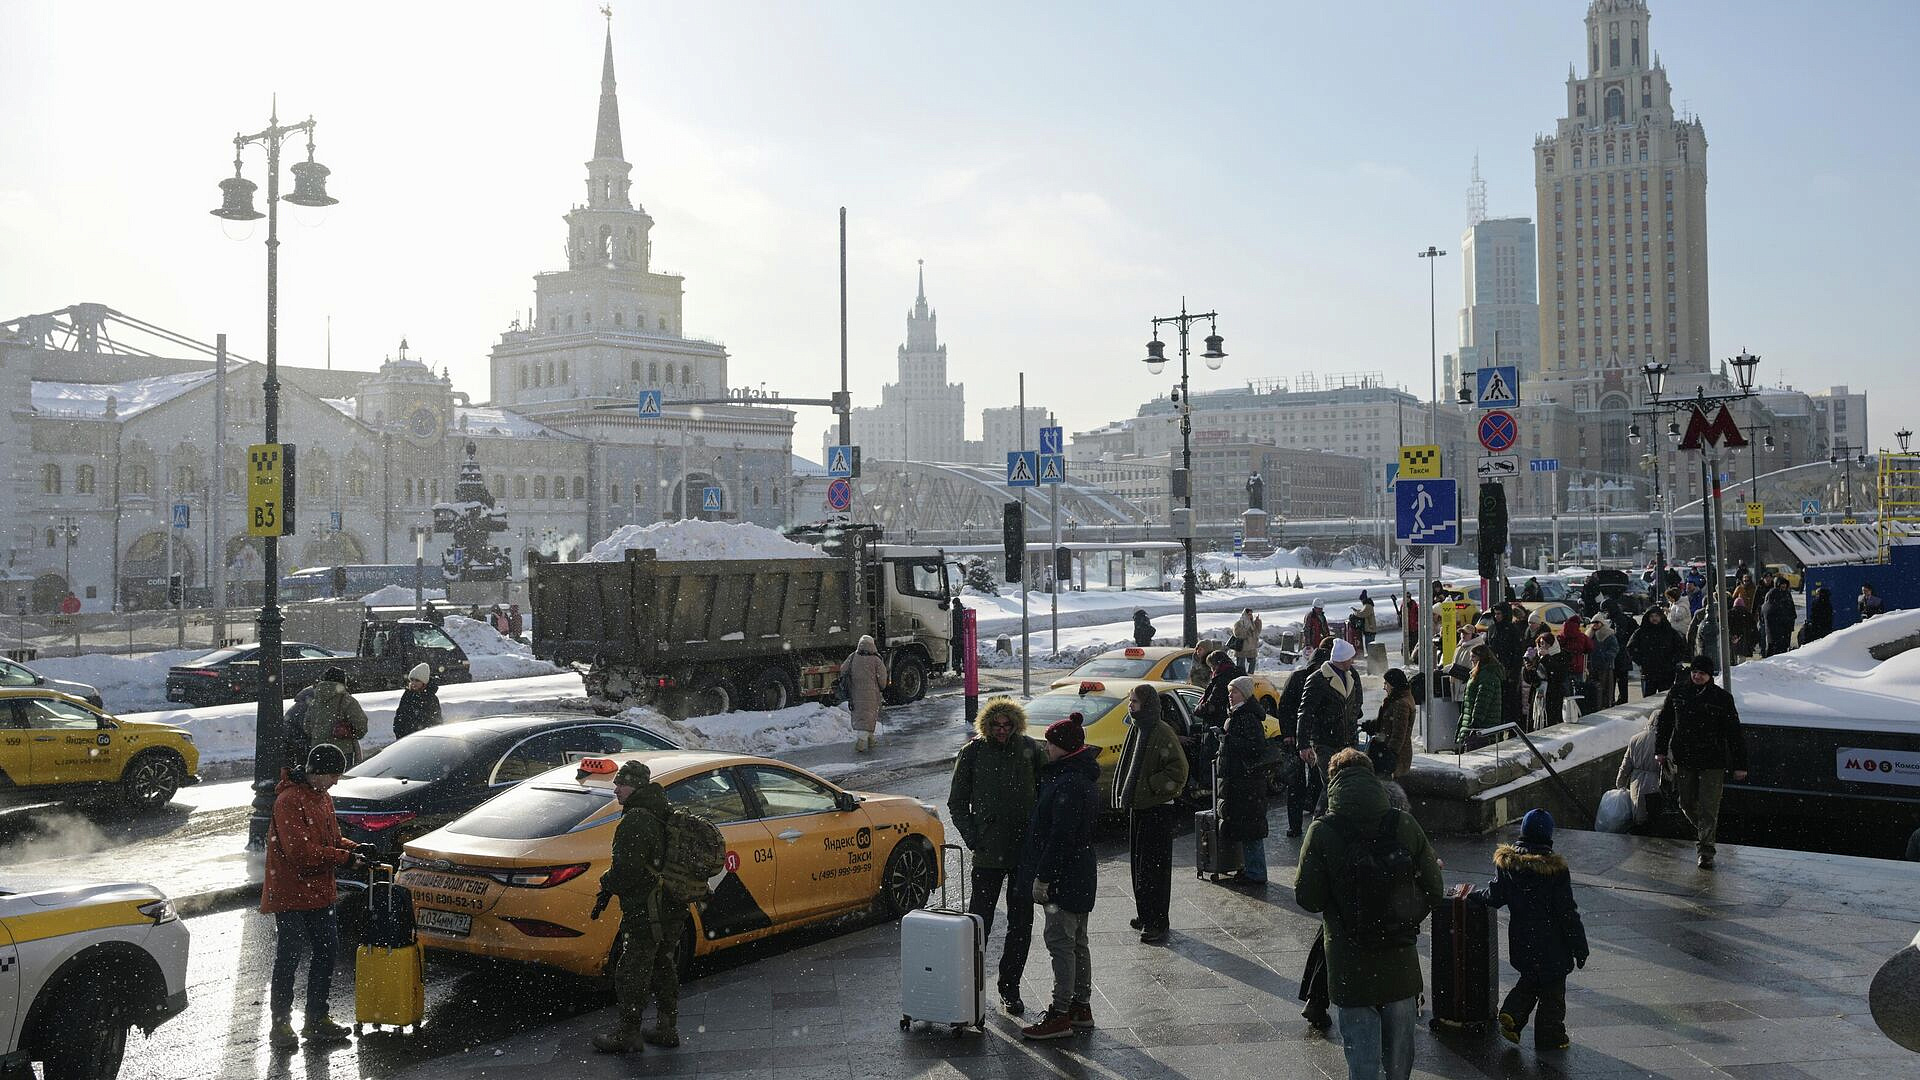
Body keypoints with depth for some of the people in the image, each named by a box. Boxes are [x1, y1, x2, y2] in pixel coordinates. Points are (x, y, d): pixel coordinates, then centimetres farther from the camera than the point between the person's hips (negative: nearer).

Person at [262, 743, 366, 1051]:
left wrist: (354, 848, 0)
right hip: (290, 895, -9)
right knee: (288, 958, -3)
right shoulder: (289, 800, -18)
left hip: (320, 893, 9)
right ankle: (280, 1024, 9)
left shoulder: (323, 798, 12)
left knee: (326, 953, 12)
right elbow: (301, 851, -25)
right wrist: (346, 857, -21)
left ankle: (316, 1019, 23)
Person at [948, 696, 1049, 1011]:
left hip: (1026, 851, 2)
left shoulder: (1029, 749, 3)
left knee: (1021, 923, 9)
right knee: (980, 920, -1)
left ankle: (1010, 987, 21)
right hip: (989, 853, -2)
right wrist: (973, 839, -6)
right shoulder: (973, 752, -1)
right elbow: (956, 803, 5)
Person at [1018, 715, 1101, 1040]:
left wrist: (1043, 876, -20)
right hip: (1079, 873, 11)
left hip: (1064, 876, -11)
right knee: (1076, 942, 16)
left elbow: (1061, 835, -24)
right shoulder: (1082, 777, 12)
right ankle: (1081, 1007, 24)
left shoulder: (1068, 784, -21)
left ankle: (1061, 1014, -2)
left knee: (1060, 941, -6)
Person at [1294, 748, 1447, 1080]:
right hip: (1401, 960, 2)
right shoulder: (1405, 825, -6)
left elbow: (1307, 898, -11)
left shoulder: (1322, 832, -12)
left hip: (1350, 964, -2)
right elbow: (1434, 892, -1)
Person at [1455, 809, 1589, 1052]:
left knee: (1530, 978, 25)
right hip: (1551, 944, -4)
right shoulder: (1555, 868, -19)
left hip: (1521, 939, 4)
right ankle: (1551, 1037, 19)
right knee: (1552, 990, 11)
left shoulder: (1506, 861, -7)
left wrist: (1472, 894, 21)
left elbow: (1494, 895, 0)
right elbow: (1568, 912, -14)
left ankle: (1512, 1015, 10)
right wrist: (1579, 947, -6)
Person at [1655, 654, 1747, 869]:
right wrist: (1660, 750, 13)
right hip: (1683, 759, 3)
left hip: (1713, 762, -3)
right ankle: (1702, 829, 38)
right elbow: (1664, 722, 16)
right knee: (1686, 803, 11)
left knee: (1709, 807, -5)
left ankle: (1706, 851, 1)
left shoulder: (1722, 698, -4)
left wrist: (1739, 764, -2)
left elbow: (1734, 733, -1)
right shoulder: (1678, 693, 4)